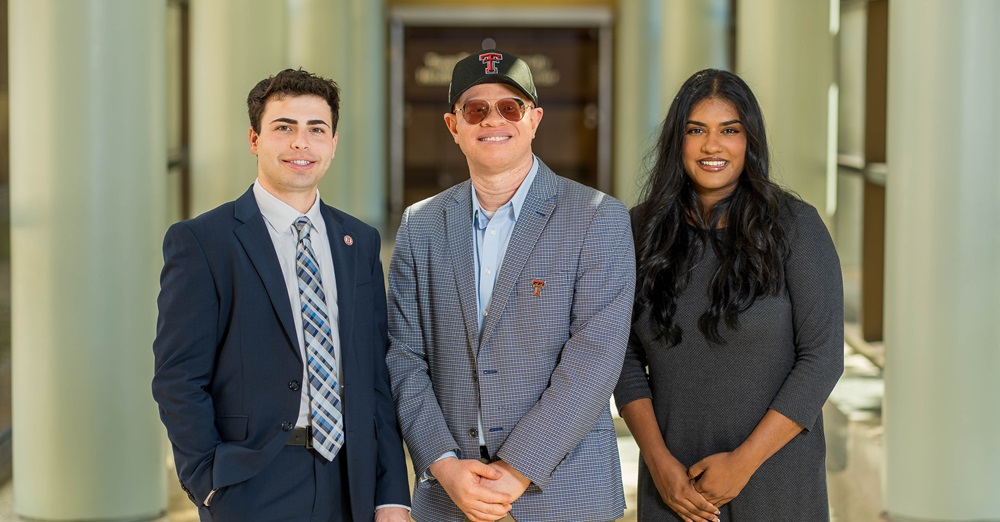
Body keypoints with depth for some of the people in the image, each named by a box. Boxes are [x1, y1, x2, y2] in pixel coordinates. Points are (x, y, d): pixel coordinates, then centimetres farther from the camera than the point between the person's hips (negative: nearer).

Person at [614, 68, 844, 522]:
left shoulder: (795, 226, -6)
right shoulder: (642, 229, 1)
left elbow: (822, 357, -10)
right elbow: (626, 357, 2)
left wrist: (744, 462, -14)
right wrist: (659, 461, -9)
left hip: (775, 479, -2)